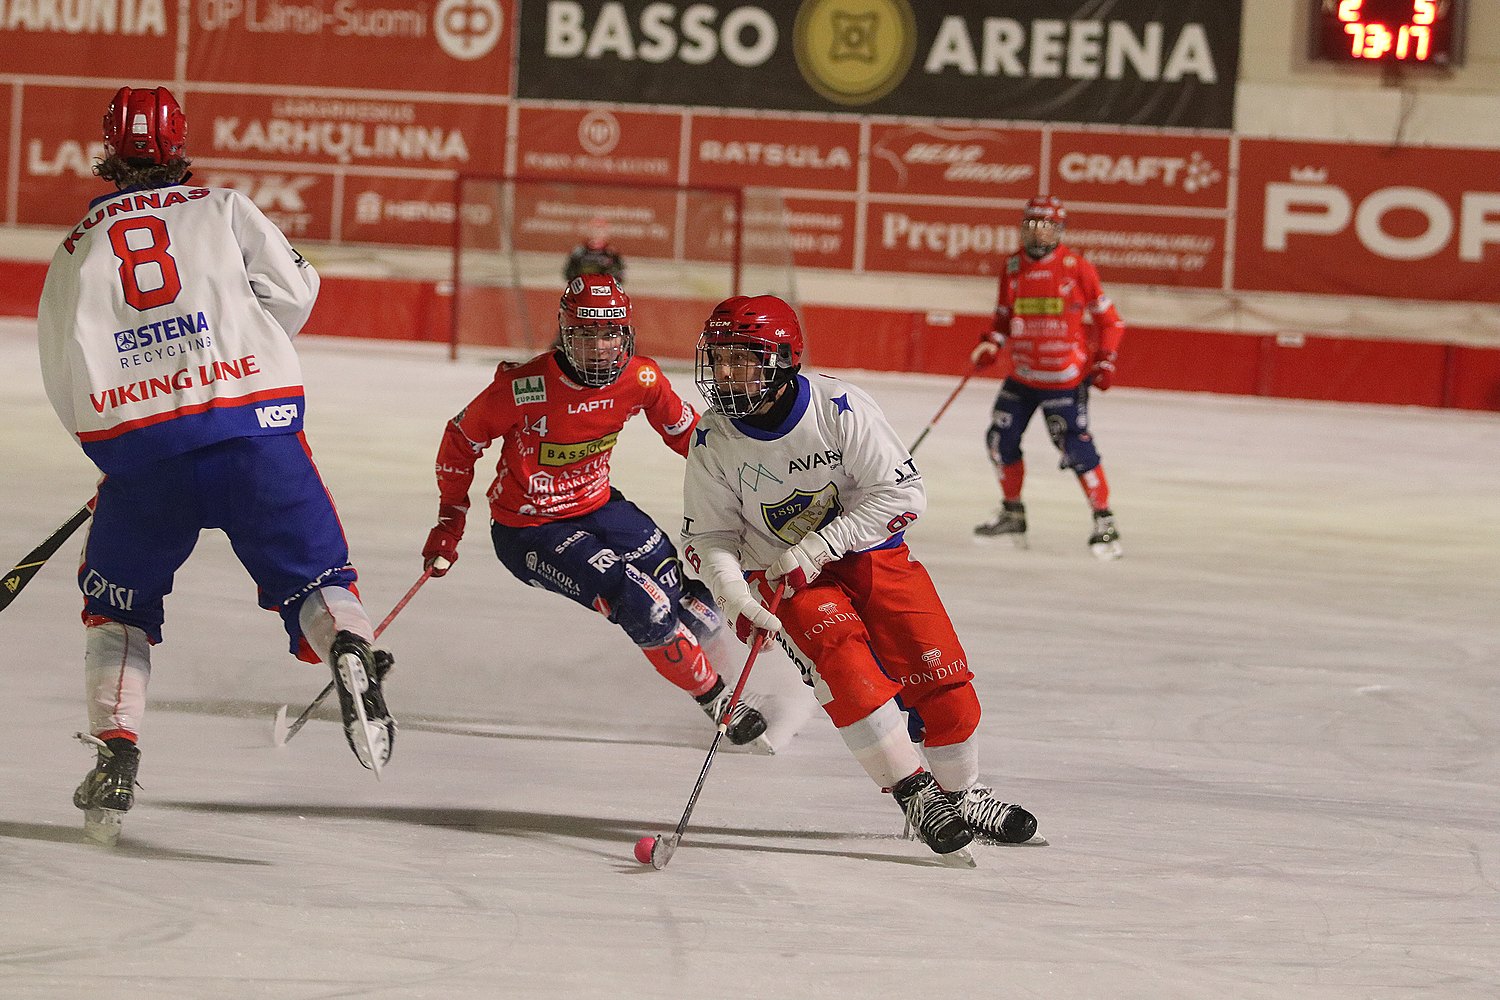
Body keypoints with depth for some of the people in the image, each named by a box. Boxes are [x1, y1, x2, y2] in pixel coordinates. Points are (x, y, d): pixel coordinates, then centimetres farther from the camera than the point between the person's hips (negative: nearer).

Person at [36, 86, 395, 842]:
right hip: (254, 426, -1)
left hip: (135, 440, 1)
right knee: (313, 572, 4)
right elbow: (291, 292, 3)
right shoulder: (223, 210, 13)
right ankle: (347, 643, -29)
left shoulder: (76, 250, 18)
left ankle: (115, 750, 5)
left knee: (118, 601, 20)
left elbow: (63, 381, 18)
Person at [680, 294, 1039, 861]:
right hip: (782, 577, 0)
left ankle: (963, 796, 17)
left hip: (873, 557, 0)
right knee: (842, 662, -27)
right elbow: (708, 538, -2)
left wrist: (815, 549, -23)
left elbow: (903, 495, -19)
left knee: (939, 677, -7)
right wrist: (736, 601, -21)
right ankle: (914, 792, -20)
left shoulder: (840, 409, -20)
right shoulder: (714, 442, -10)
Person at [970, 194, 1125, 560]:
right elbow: (1004, 318, 14)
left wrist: (1105, 361, -10)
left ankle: (1105, 522, -2)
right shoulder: (1013, 268, 4)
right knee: (1002, 439, 4)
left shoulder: (1077, 267, -9)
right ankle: (1012, 514, 23)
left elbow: (1108, 319, -1)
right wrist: (990, 344, -4)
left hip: (1066, 376, -5)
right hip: (1022, 375, 5)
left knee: (1076, 447, -12)